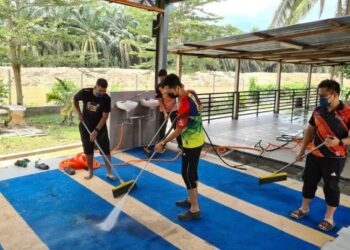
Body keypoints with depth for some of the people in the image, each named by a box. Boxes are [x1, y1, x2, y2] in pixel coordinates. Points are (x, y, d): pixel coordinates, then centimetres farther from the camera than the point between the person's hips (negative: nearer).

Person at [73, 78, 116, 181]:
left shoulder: (106, 99, -20)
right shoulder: (85, 92, -17)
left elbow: (105, 116, -18)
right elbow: (75, 99, 5)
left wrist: (96, 131, -21)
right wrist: (79, 113, -4)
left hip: (100, 127, -1)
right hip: (85, 126, 1)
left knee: (106, 149, 0)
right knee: (88, 150, 8)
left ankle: (109, 172, 13)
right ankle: (90, 171, 23)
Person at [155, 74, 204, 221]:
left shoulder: (185, 106, -30)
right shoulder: (192, 93, -2)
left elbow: (178, 131, -25)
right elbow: (199, 105, 19)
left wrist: (163, 143, -16)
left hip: (192, 144, -10)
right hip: (197, 140, 10)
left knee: (187, 174, -1)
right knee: (192, 172, 20)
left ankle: (195, 210, 9)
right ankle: (191, 200, 35)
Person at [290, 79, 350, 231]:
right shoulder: (318, 111, 1)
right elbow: (310, 131, 10)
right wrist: (302, 151, 10)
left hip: (334, 158, -5)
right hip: (315, 155, 6)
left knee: (331, 187, 7)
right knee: (309, 181, 16)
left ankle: (329, 219, 25)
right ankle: (304, 209, 36)